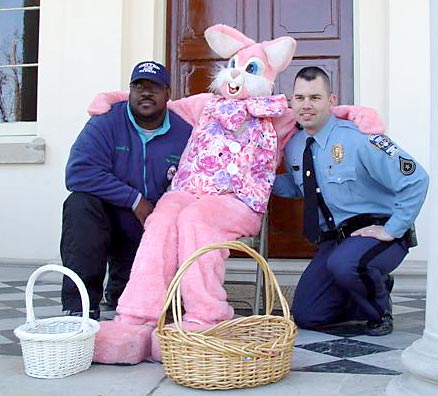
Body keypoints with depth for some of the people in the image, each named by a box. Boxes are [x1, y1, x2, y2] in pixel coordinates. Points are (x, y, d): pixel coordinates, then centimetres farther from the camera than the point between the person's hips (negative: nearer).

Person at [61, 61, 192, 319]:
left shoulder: (185, 134, -5)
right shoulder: (106, 122, -11)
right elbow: (78, 172, -24)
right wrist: (135, 200, -26)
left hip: (153, 236, 1)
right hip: (109, 223, -1)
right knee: (81, 204, -33)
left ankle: (120, 288, 31)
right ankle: (80, 306, -27)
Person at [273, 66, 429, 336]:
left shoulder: (358, 139, -19)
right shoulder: (293, 145, 2)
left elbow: (416, 180, -20)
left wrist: (392, 230, -20)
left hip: (375, 233, -6)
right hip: (332, 240, 7)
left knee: (344, 263, -39)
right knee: (306, 316, 2)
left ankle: (380, 310, -4)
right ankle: (369, 294, 26)